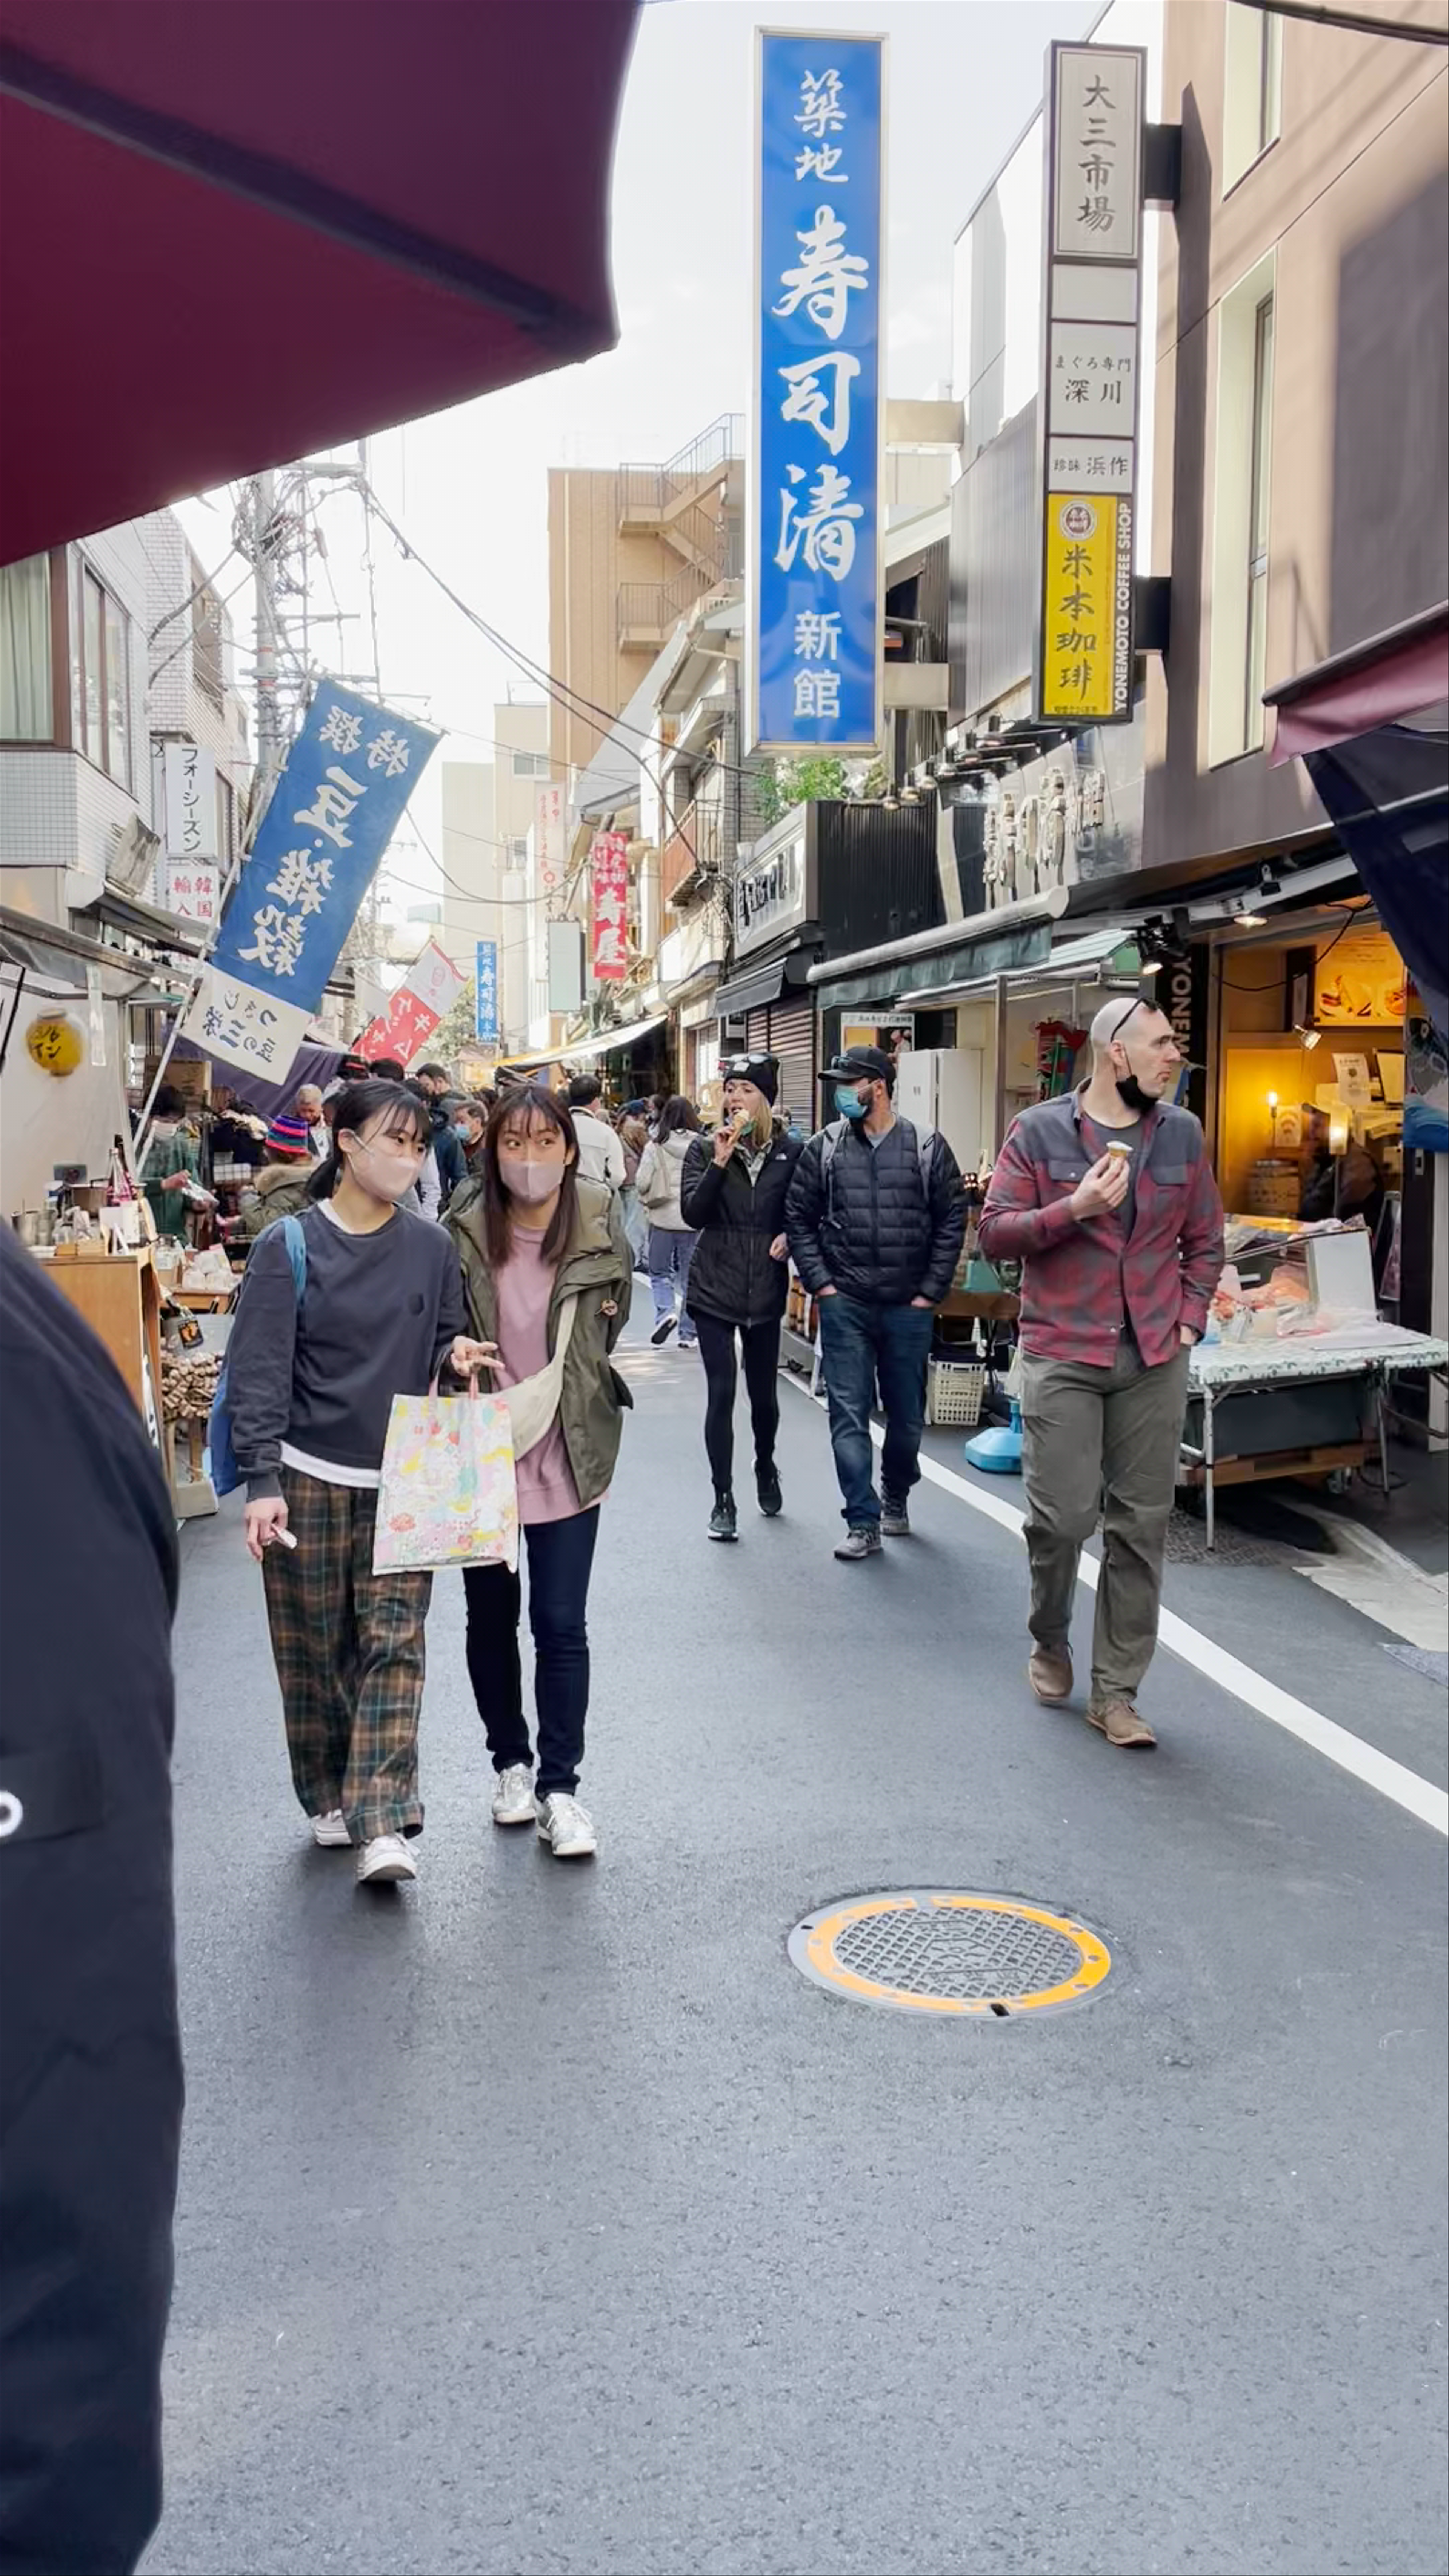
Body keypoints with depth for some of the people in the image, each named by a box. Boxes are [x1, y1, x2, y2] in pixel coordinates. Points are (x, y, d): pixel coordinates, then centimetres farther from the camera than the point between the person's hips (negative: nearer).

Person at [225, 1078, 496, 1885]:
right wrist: (263, 1484, -15)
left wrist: (458, 1355, -10)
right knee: (315, 1650, 9)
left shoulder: (432, 1249, 3)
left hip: (401, 1485, 2)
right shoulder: (290, 1248, -6)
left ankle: (383, 1823, -2)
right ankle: (329, 1798, 27)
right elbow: (259, 1372, -8)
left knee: (394, 1645, -4)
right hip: (309, 1482, -2)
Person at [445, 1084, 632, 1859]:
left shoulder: (600, 1228, -9)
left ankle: (558, 1787, 11)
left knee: (561, 1623, 0)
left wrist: (564, 1391, 7)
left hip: (568, 1455, -1)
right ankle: (510, 1762, 33)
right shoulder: (463, 1231, -11)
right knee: (491, 1616, 14)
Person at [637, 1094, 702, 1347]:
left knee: (660, 1272, 15)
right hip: (695, 1219, 1)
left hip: (664, 1217, -1)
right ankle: (689, 1333, 13)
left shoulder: (655, 1147, -8)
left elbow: (643, 1183, -8)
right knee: (690, 1277, 11)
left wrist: (647, 1202, 12)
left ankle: (665, 1311, -9)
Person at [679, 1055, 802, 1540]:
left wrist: (789, 1236, -10)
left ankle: (766, 1468, 41)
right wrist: (720, 1162, -20)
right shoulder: (704, 1149, -2)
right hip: (714, 1287, -1)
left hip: (766, 1289, 1)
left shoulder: (789, 1152, 1)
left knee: (764, 1392, 12)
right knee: (721, 1393, -5)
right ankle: (723, 1499, 6)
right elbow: (692, 1214, -12)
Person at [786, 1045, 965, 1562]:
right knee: (849, 1415, -2)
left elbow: (952, 1220, 1)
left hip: (909, 1307, 0)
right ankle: (863, 1524, 4)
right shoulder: (824, 1148, 3)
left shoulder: (927, 1149, -1)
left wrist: (931, 1291, -3)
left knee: (907, 1414, 13)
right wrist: (820, 1282, -3)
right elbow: (799, 1218, 6)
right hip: (845, 1304, 0)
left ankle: (896, 1497, 36)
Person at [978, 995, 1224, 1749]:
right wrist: (1075, 1208, -17)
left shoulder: (1182, 1134, 8)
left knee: (1141, 1525, 4)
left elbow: (1204, 1241, 15)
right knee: (1063, 1516, -6)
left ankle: (1116, 1693, 14)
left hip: (1154, 1361, 3)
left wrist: (1189, 1321, 4)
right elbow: (995, 1235, -4)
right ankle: (1050, 1642, 25)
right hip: (1062, 1356, -3)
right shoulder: (1039, 1131, -1)